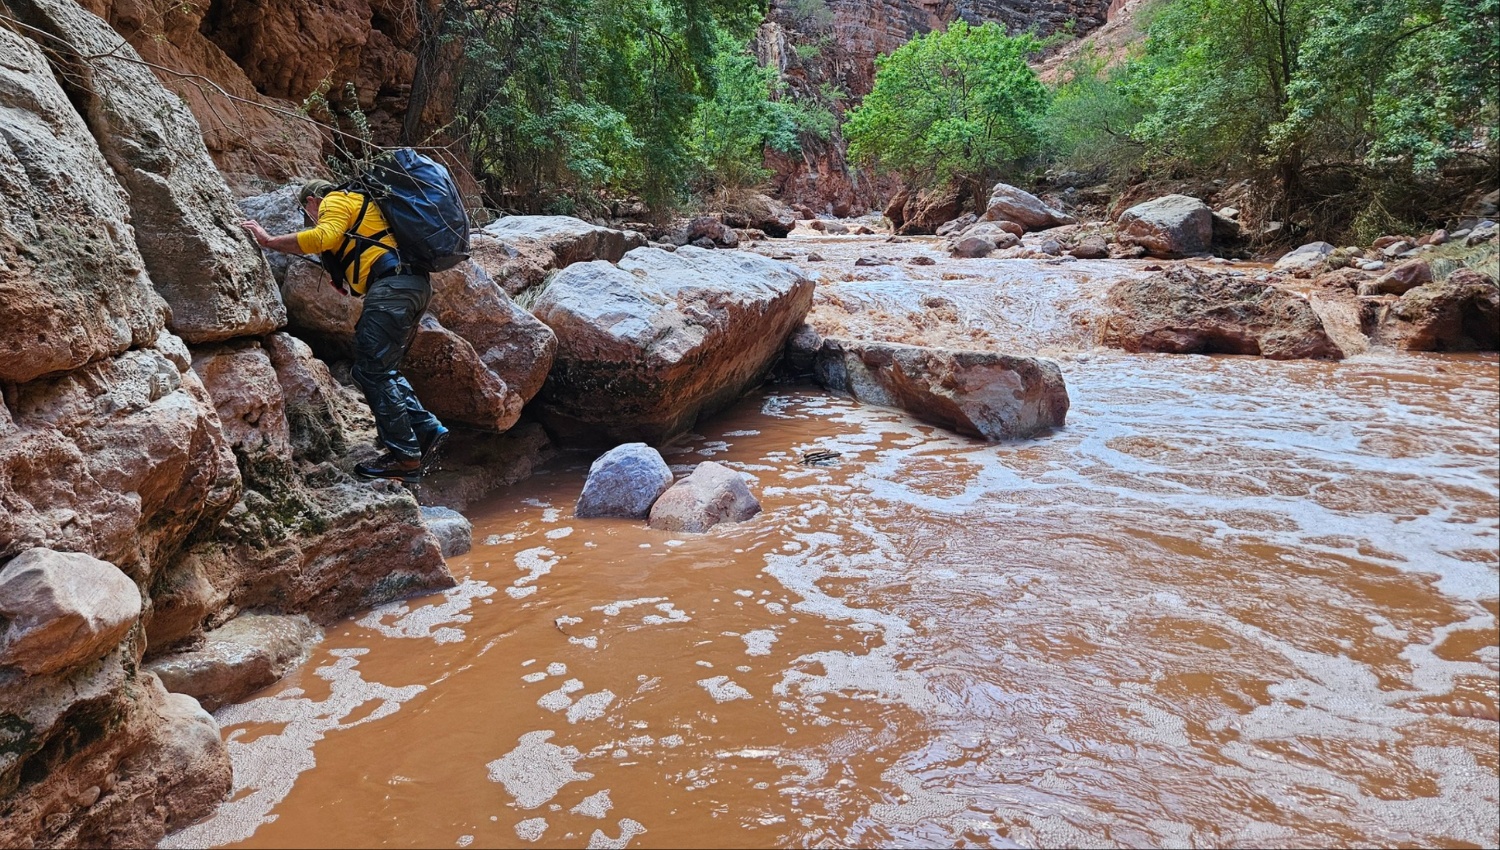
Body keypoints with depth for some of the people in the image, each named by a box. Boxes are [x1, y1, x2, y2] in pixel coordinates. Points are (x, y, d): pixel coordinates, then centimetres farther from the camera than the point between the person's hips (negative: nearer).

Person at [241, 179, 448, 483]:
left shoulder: (335, 200, 9)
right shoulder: (359, 206, 36)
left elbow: (323, 237, -12)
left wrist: (270, 241, -6)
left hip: (394, 284, -10)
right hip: (415, 284, 10)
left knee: (372, 370, -10)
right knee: (383, 371, 13)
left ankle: (405, 455, -12)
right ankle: (427, 429, 7)